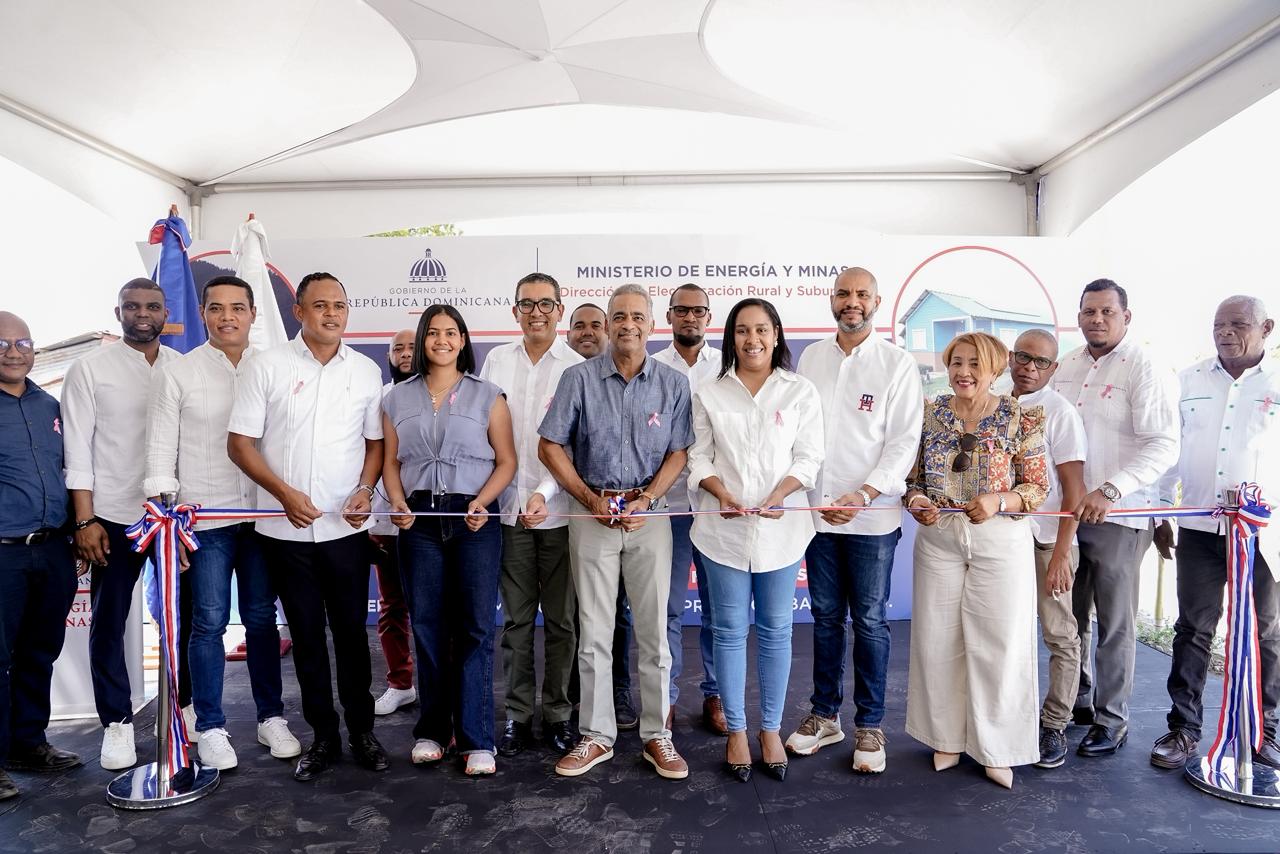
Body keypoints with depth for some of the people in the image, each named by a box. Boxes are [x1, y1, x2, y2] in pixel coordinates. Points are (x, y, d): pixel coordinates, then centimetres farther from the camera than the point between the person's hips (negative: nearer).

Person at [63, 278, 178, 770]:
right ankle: (117, 723, 20)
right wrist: (86, 520, -8)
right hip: (114, 517, -1)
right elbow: (77, 450, -2)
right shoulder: (91, 369, 1)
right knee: (109, 623, 7)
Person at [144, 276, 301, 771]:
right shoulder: (177, 374, 0)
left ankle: (271, 718, 23)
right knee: (209, 623, 4)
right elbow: (161, 452, 0)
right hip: (204, 519, -2)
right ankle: (210, 728, 18)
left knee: (262, 618, 10)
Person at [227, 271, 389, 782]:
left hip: (346, 527, 1)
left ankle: (362, 729, 24)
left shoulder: (367, 371, 5)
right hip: (285, 529, 0)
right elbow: (240, 443, -2)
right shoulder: (268, 366, -2)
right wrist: (284, 492, -14)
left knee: (351, 630, 8)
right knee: (306, 634, 10)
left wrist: (365, 489, -7)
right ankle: (322, 735, 24)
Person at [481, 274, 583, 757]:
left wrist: (546, 493, -18)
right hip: (510, 508, 2)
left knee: (561, 619, 6)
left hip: (559, 511, -2)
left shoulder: (576, 367, -2)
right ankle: (518, 713, 22)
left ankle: (557, 713, 21)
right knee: (517, 619, 10)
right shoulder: (497, 360, 8)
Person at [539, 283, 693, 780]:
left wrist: (646, 500, -12)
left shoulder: (673, 384, 1)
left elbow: (679, 453, 1)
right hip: (592, 514, 0)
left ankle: (656, 736, 19)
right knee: (594, 632, 7)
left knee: (654, 630, 6)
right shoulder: (579, 379, -1)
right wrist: (591, 499, -6)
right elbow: (550, 447, 0)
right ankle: (596, 736, 20)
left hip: (649, 514, 0)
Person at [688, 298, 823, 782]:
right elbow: (699, 457, 4)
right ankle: (736, 731, 20)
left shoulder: (800, 392, 4)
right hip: (724, 526, 0)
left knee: (775, 631, 8)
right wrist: (721, 492, -14)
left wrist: (780, 493, -16)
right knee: (730, 630, 7)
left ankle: (771, 729, 23)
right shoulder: (709, 394, 6)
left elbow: (809, 457, 0)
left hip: (781, 526, 0)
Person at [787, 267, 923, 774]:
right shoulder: (811, 357, 9)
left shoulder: (897, 364, -2)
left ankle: (870, 724, 20)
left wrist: (862, 495, -16)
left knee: (870, 620, 5)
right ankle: (825, 715, 26)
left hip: (871, 515, -3)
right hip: (818, 509, 3)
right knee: (826, 616, 13)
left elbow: (904, 441, -6)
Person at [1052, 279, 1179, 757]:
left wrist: (1109, 491, -26)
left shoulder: (1142, 370, -9)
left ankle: (1111, 721, 20)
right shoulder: (1066, 367, 9)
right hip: (1067, 512, 6)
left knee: (1114, 626, 6)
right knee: (1070, 618, 15)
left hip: (1118, 518, -5)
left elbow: (1164, 446, -17)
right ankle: (1078, 699, 32)